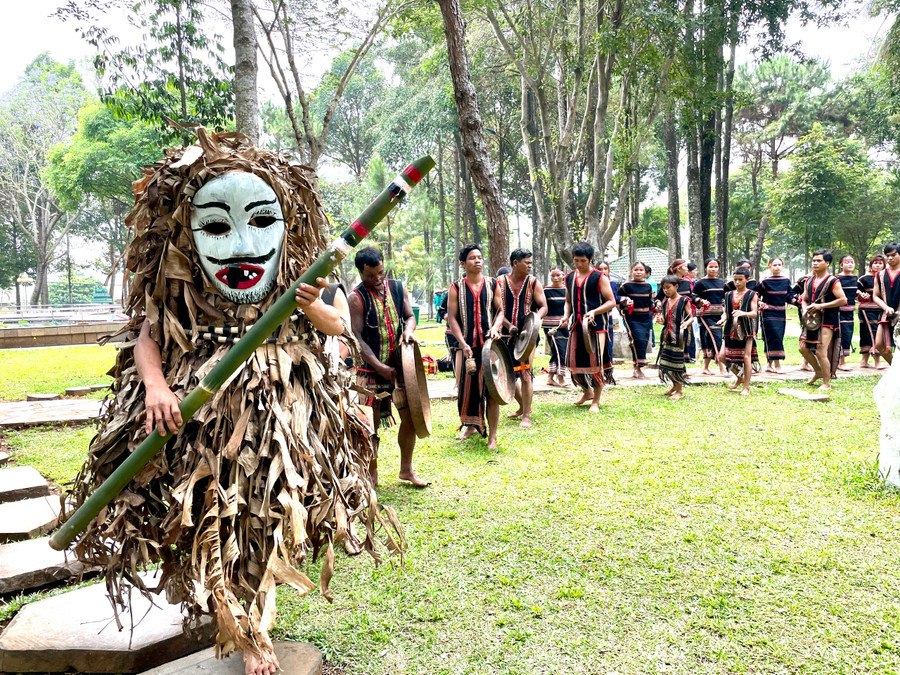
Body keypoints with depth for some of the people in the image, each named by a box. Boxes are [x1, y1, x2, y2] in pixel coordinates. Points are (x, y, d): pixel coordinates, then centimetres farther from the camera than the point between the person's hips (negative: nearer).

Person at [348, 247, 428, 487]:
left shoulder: (398, 288, 5)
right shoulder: (356, 298, -10)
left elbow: (410, 316, 12)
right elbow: (357, 337, -13)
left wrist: (408, 330, -14)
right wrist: (380, 367, -19)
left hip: (400, 365, 4)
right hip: (371, 369, -4)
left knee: (410, 416, 6)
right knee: (371, 423, 3)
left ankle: (406, 469, 23)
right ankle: (372, 473, 21)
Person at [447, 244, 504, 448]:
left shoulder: (492, 284, 6)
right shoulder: (456, 287, 1)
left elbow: (500, 310, 8)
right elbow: (452, 318, -2)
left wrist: (495, 327, -12)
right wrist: (463, 343, -11)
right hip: (466, 344, 0)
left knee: (491, 387, -3)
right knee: (467, 385, 8)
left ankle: (492, 434, 4)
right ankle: (470, 425, 29)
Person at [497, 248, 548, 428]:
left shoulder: (533, 283, 1)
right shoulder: (500, 283, 1)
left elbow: (543, 306, 0)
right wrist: (508, 325, -18)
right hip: (506, 335, 2)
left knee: (525, 373, -8)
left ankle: (526, 416, 1)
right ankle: (523, 406, 32)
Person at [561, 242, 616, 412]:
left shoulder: (599, 278, -5)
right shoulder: (569, 277, 10)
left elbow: (611, 302, -6)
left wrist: (594, 311, -20)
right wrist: (566, 315, 3)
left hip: (596, 325, -5)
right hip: (576, 325, 5)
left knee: (596, 362, -4)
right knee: (575, 362, 7)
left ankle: (596, 401, 10)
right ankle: (587, 392, 31)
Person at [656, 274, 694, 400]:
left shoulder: (684, 300, -5)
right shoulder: (665, 302, 11)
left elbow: (691, 317, -4)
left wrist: (686, 323, -25)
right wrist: (661, 320, -5)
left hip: (678, 336, -6)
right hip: (667, 335, 6)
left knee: (676, 361, -3)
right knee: (665, 361, 9)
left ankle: (680, 391, 9)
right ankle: (674, 386, 29)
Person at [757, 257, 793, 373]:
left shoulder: (786, 281, 8)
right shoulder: (765, 282, -4)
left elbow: (789, 296, 12)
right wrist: (759, 303, -16)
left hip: (781, 314, 5)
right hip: (769, 314, -5)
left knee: (779, 338, 7)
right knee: (774, 338, -13)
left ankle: (769, 364, 17)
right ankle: (777, 365, -9)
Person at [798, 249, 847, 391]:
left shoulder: (832, 281, -9)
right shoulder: (809, 281, 12)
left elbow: (843, 300, -14)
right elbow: (804, 299, 20)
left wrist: (821, 306, -19)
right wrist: (805, 310, -2)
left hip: (827, 321, -7)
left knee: (820, 351, -9)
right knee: (803, 347, 7)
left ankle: (826, 383, 5)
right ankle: (818, 371, 31)